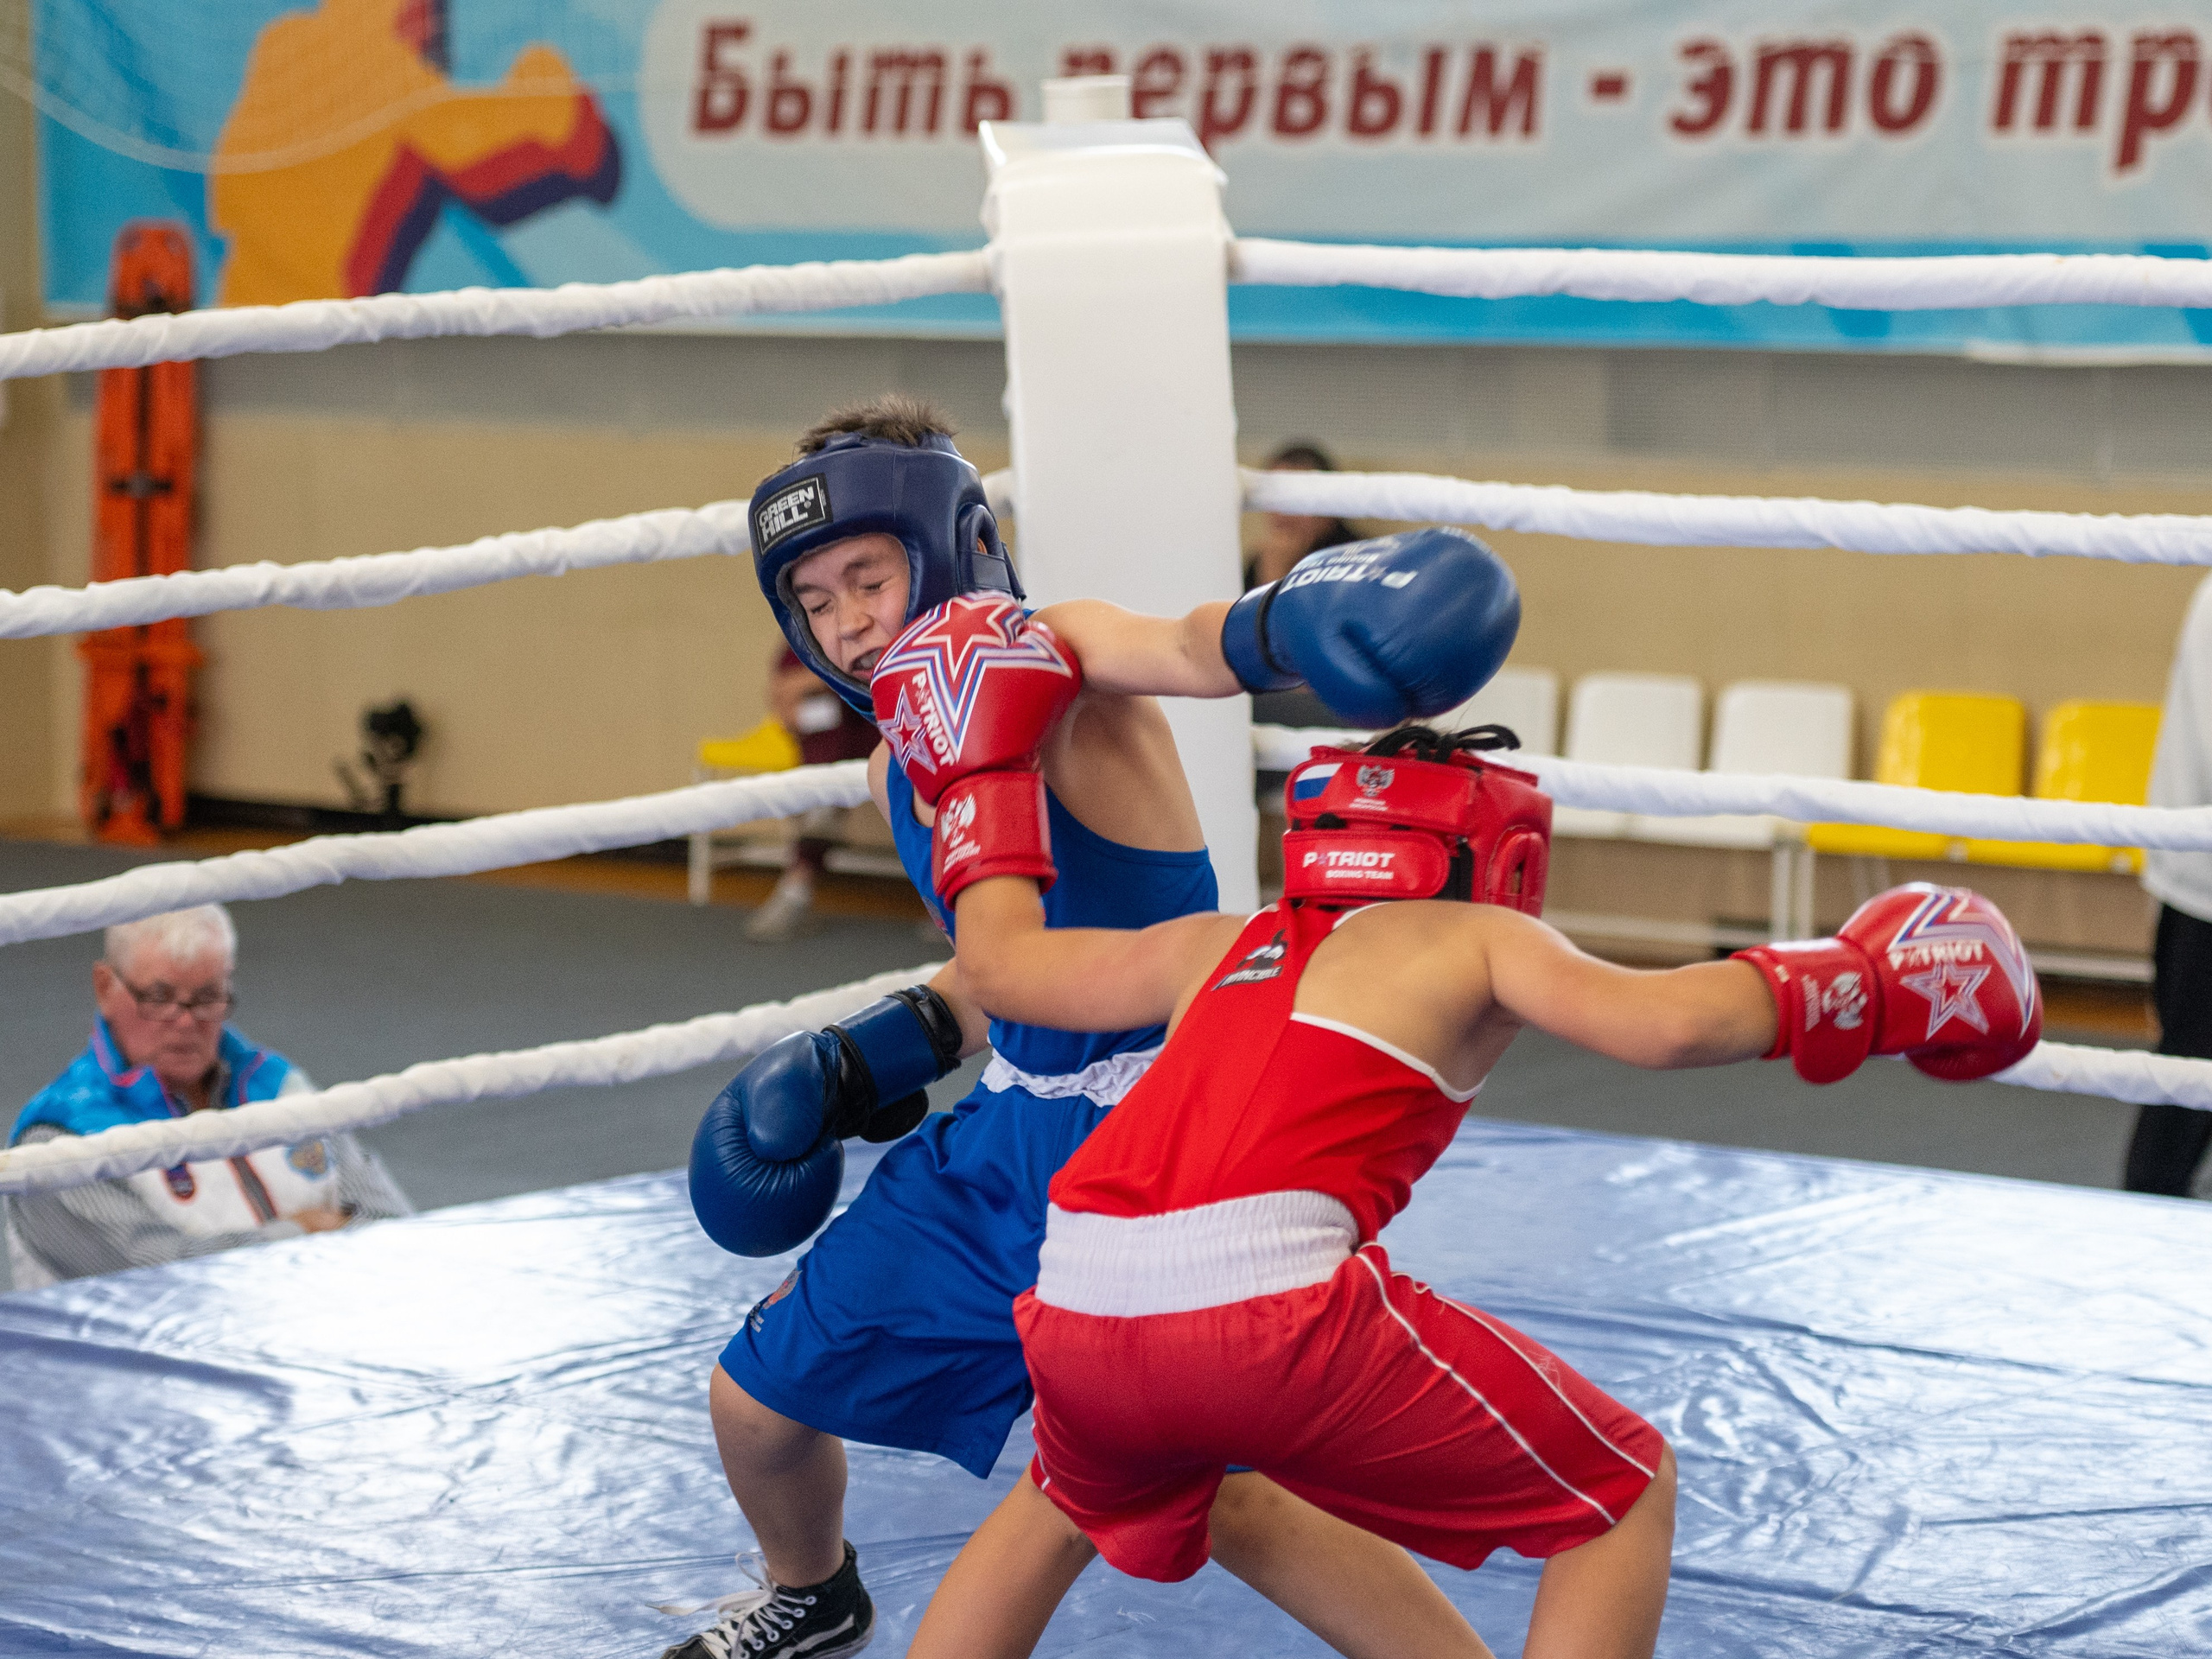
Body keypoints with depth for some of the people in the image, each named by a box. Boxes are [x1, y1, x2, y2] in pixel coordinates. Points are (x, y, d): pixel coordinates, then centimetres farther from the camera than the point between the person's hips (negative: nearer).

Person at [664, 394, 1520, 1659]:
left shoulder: (1058, 656, -17)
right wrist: (883, 1055, 6)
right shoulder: (901, 763, 8)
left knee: (1235, 1502, -19)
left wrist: (1280, 623, -63)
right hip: (1012, 1132, 9)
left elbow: (1183, 651, -42)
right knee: (760, 1395, 18)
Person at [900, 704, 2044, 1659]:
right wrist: (1860, 990, 11)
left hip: (1074, 1305, 6)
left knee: (1067, 1509, 40)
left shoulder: (1219, 947, 28)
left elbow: (998, 962, 35)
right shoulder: (1476, 940, 15)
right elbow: (1661, 1024, -1)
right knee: (1627, 1496, 11)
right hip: (1273, 1307, -6)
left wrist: (992, 776, 49)